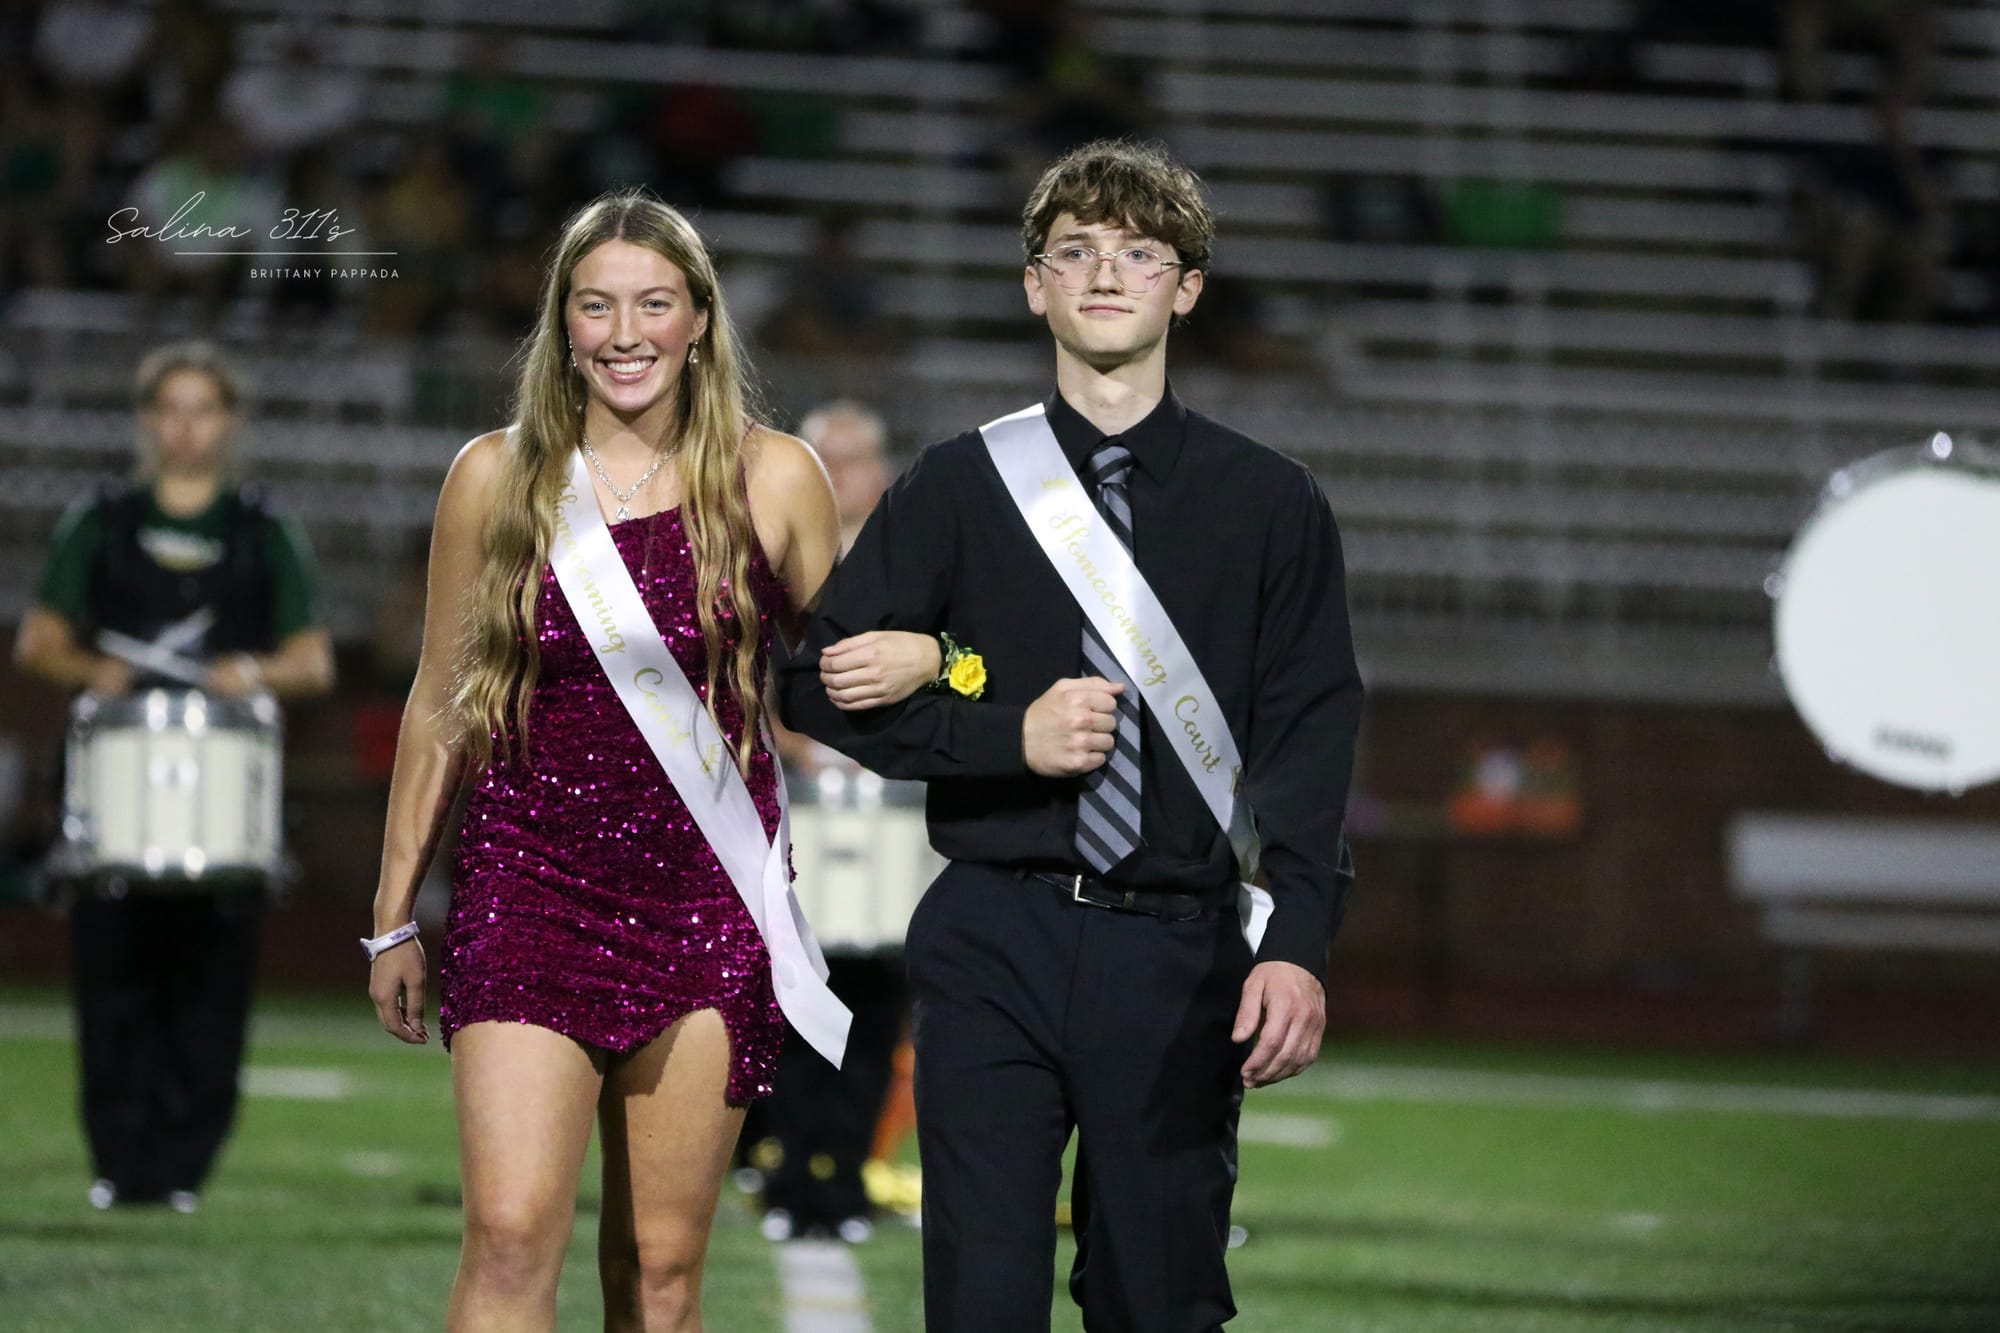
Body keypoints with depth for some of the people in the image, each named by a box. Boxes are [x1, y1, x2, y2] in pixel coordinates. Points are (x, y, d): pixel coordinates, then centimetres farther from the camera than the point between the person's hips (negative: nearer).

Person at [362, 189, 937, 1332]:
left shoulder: (774, 481, 3)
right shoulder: (497, 478, 4)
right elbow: (441, 704, 12)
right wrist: (395, 916, 14)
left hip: (706, 901, 1)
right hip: (529, 884, -1)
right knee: (513, 1235, -15)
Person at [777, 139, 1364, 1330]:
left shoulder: (1270, 504, 7)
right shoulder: (959, 490, 8)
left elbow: (1310, 739, 1)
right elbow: (820, 682, 5)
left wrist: (1297, 945, -12)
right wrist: (1008, 737, -9)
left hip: (1178, 959, 0)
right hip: (994, 945, 0)